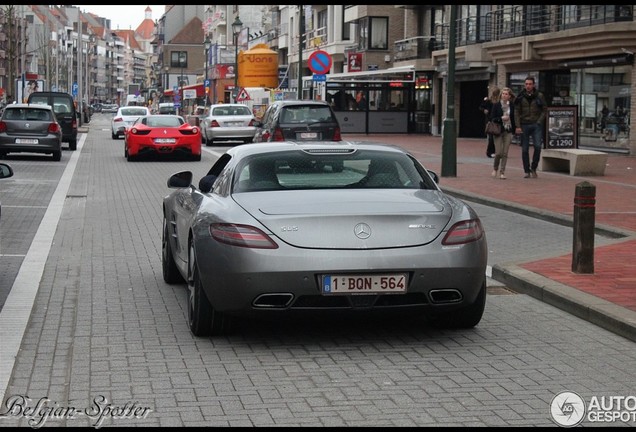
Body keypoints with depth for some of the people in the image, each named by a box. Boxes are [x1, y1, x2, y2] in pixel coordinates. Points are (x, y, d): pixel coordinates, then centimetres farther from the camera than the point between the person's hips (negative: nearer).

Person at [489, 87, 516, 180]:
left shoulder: (512, 106, 4)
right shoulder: (496, 105, -1)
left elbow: (514, 118, 8)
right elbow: (492, 118, -3)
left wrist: (513, 131, 3)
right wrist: (501, 118, -17)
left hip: (508, 131, 2)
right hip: (498, 131, -2)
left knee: (505, 153, -1)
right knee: (498, 152, -6)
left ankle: (502, 172, 6)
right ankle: (495, 168, 20)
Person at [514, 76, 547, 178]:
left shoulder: (539, 96, 3)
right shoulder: (520, 97, 4)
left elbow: (544, 109, 6)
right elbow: (517, 112, 2)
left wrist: (539, 122, -6)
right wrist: (517, 126, -6)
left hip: (536, 125, -1)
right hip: (524, 125, 1)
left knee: (537, 146, -15)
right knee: (525, 149, 2)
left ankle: (533, 168, 2)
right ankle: (527, 171, 11)